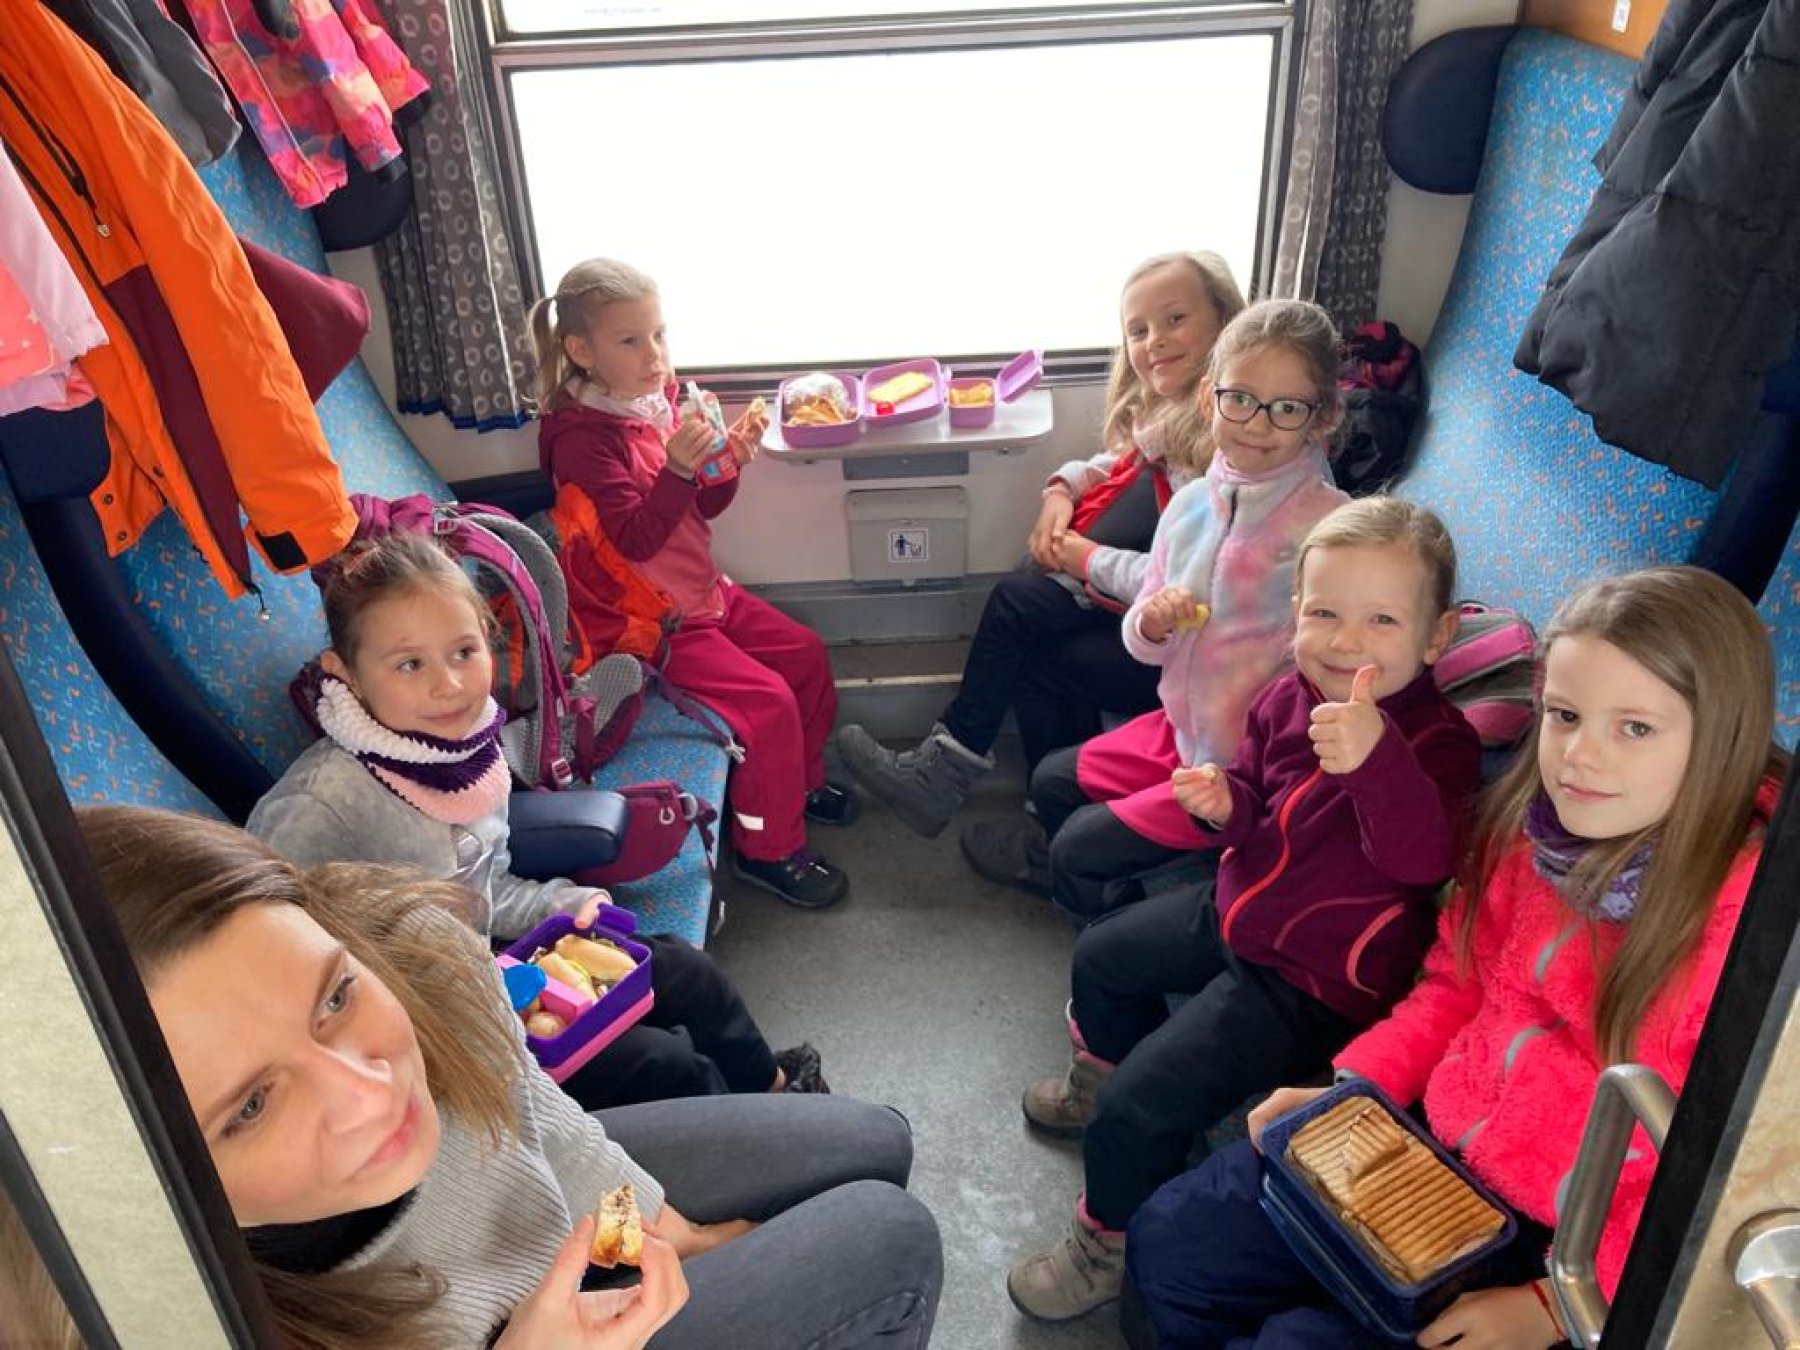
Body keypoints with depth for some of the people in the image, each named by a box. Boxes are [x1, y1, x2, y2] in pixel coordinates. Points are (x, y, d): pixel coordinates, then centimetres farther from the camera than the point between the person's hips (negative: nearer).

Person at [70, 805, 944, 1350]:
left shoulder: (412, 950, -31)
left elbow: (530, 1110, -7)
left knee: (873, 1146, 16)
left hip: (556, 1187, 4)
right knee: (892, 1243, -4)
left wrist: (669, 1232, 4)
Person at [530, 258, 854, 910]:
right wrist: (678, 467, -37)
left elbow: (704, 507, 8)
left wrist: (730, 461, -11)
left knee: (807, 653, 11)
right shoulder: (582, 436, -20)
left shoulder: (659, 399, 4)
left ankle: (802, 781, 32)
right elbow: (634, 539, -26)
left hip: (704, 590, 9)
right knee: (768, 698, -17)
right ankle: (768, 850, -1)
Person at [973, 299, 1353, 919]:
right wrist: (1151, 622, -15)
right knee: (1053, 782, 16)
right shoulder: (1191, 502, 0)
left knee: (1082, 850, -2)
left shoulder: (1328, 525, -22)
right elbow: (1144, 646, 8)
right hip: (1179, 728, 7)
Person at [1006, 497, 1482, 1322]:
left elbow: (1423, 858, -42)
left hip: (1314, 979, -8)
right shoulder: (1289, 699, -6)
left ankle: (1111, 1247, 18)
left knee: (1140, 1107, -11)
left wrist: (1374, 757, -58)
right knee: (1102, 955, 25)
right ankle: (1099, 1080, 54)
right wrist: (1225, 804, -15)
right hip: (1236, 911, 8)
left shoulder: (1438, 742, -25)